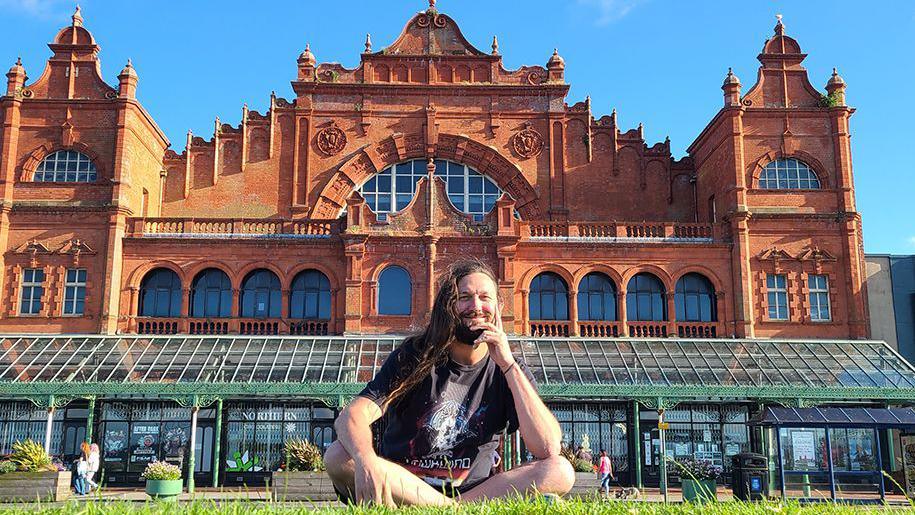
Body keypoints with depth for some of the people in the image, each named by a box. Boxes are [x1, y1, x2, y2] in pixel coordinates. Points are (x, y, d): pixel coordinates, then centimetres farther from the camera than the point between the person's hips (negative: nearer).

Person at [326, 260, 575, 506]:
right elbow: (351, 417, -17)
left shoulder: (510, 370, 0)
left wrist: (508, 365, -17)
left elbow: (548, 448, -15)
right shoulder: (414, 356, -4)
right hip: (402, 486, 0)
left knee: (560, 470, -21)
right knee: (338, 455, -28)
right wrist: (365, 461, -42)